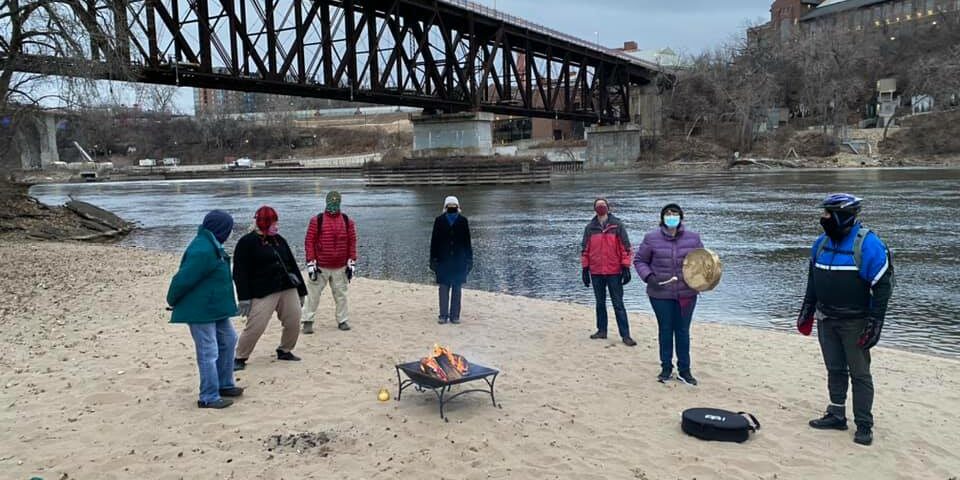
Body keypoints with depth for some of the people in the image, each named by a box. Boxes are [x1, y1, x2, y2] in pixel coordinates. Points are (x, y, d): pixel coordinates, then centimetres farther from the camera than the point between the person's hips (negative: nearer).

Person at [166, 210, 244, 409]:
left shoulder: (211, 246, 8)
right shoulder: (203, 251, -26)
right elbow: (183, 279, -22)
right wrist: (172, 301, -7)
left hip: (216, 308, 11)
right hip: (200, 310, -11)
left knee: (228, 340, 19)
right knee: (209, 353, -3)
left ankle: (224, 385, 31)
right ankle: (209, 398, 7)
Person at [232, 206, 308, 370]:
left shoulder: (279, 240, 15)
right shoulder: (247, 243, -4)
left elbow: (292, 265, 18)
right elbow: (240, 272, -8)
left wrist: (300, 291, 17)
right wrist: (244, 297, -14)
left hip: (288, 289, 6)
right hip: (263, 293, -6)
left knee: (294, 322, 4)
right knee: (255, 326, -10)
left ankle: (285, 351, 27)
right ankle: (240, 358, 8)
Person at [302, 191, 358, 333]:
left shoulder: (348, 221, 3)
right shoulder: (316, 220, -4)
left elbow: (352, 242, 5)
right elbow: (309, 242, -4)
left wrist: (351, 263, 1)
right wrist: (310, 263, -9)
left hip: (340, 268, 2)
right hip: (320, 267, -2)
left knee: (341, 295, 10)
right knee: (313, 294, 3)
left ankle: (342, 321, 21)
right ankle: (308, 321, 13)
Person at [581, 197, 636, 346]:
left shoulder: (617, 225, -1)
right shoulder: (590, 227, 5)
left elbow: (625, 247, -2)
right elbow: (585, 249, 9)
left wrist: (626, 268, -7)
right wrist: (585, 269, 6)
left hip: (614, 272, -3)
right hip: (596, 272, 3)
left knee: (618, 304, -1)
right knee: (600, 303, 13)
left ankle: (625, 335, 2)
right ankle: (601, 330, 24)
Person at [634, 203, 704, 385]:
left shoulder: (693, 238, 1)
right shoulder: (651, 238, -4)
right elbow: (639, 261, 3)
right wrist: (648, 276, -13)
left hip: (686, 293, 1)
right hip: (661, 293, -1)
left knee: (683, 331, 10)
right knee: (665, 330, 10)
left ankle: (684, 370, 20)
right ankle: (666, 368, 23)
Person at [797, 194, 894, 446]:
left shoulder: (866, 244, -15)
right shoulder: (822, 242, 5)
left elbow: (882, 285, -14)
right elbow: (813, 279, 15)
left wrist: (874, 322, -16)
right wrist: (807, 311, 16)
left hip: (855, 323, -6)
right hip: (826, 319, 6)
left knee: (859, 374, 3)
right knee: (835, 370, 14)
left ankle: (864, 425, 12)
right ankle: (836, 415, 25)